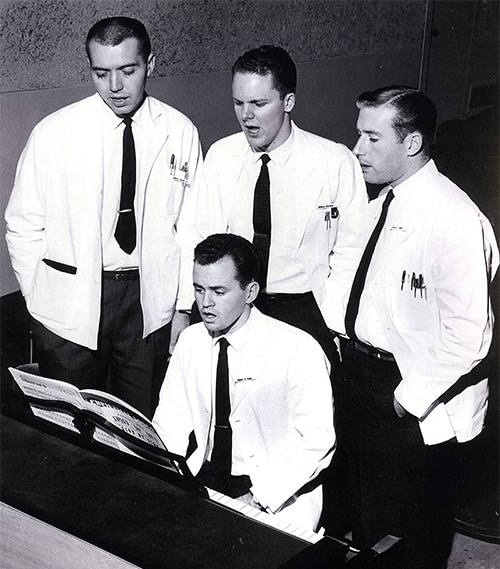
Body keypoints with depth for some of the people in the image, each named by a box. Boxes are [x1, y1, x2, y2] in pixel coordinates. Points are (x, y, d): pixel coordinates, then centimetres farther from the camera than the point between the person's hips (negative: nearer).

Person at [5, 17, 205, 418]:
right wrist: (42, 301, 0)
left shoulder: (180, 133, 0)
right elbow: (24, 227, 2)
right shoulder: (53, 133, -4)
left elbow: (191, 227, 5)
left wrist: (182, 307, 2)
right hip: (70, 306, -1)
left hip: (150, 301, 1)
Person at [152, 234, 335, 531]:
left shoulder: (298, 350, -14)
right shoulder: (190, 341, 5)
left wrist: (256, 499, -22)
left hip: (278, 498, -5)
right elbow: (172, 420, 8)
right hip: (201, 481, 6)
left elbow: (315, 441, -16)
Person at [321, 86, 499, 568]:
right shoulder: (384, 201, 2)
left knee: (421, 528, 14)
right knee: (365, 507, 26)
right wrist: (348, 342, 6)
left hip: (416, 406, -8)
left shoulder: (456, 221, -25)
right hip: (362, 374, 8)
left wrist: (412, 396, -19)